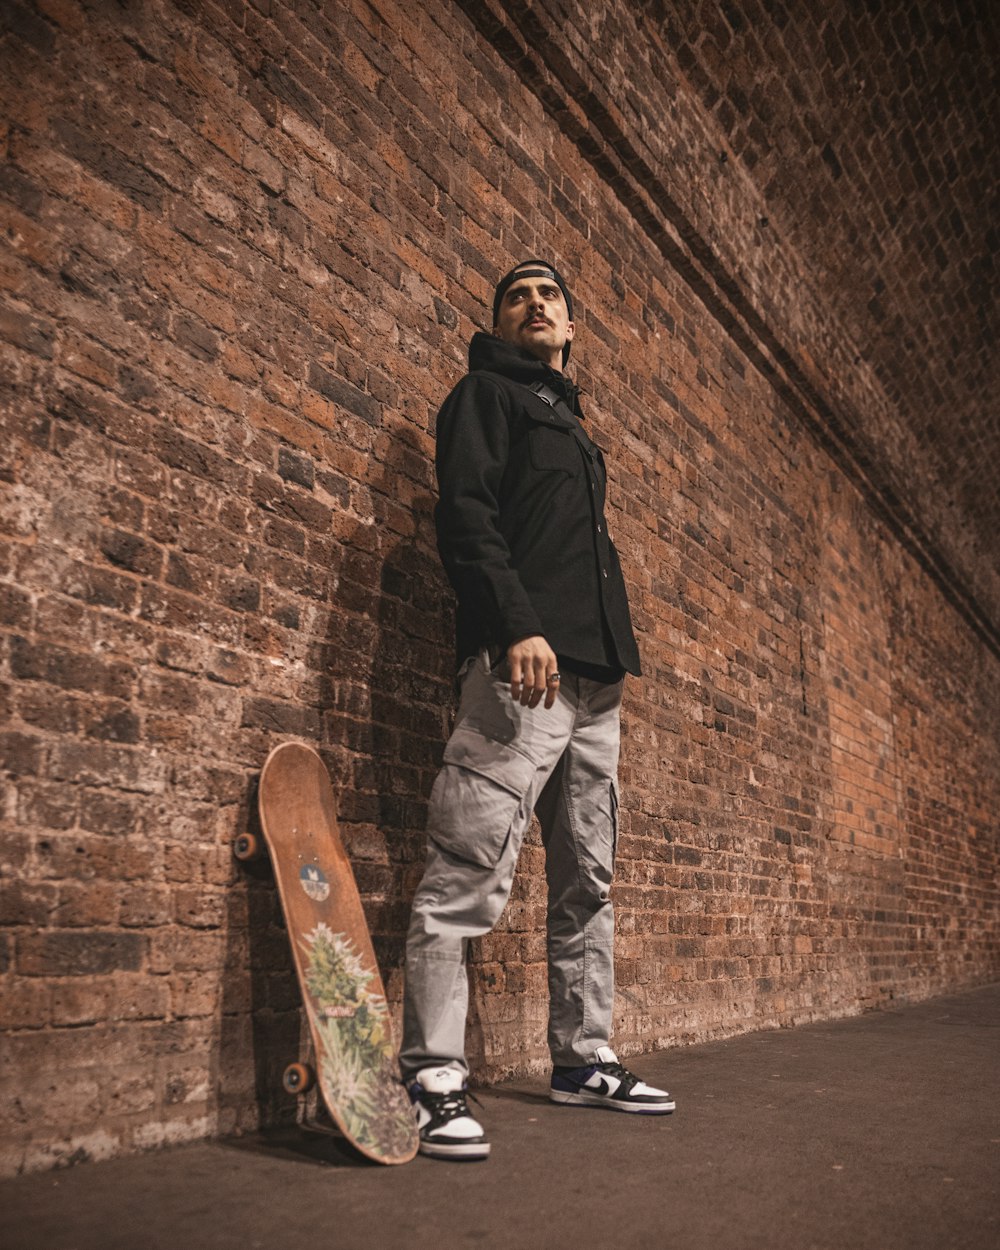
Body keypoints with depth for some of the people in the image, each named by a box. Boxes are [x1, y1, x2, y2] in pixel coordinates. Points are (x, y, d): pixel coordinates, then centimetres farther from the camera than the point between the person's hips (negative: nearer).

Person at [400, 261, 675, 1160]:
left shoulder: (575, 427, 32)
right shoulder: (487, 395, 8)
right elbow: (464, 513, -9)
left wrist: (617, 656, 19)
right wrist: (518, 623, -22)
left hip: (594, 675, 9)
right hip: (522, 660, -9)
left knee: (589, 880, 10)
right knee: (471, 876, -13)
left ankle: (584, 1060, 20)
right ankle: (432, 1078, -6)